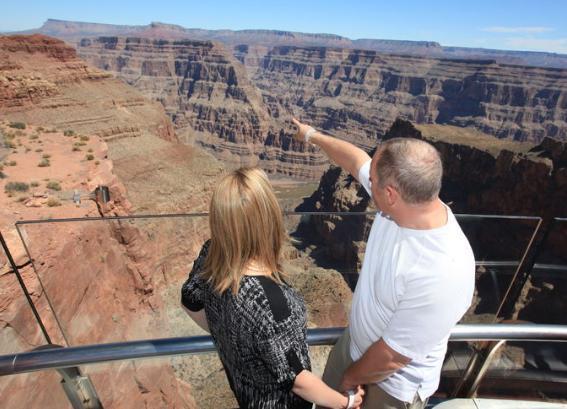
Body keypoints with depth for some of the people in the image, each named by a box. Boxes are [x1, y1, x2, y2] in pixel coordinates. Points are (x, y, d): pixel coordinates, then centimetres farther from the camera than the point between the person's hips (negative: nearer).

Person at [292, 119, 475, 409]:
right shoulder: (404, 202, -22)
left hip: (395, 384, -5)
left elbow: (390, 357, -29)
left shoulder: (441, 275, -42)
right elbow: (356, 158, -4)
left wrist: (351, 378, -10)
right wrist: (312, 135, 10)